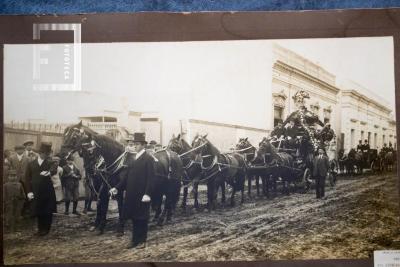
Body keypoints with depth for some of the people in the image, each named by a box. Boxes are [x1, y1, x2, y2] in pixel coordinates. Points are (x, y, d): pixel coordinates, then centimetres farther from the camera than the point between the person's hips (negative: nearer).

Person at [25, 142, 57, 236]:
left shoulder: (50, 163, 2)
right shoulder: (31, 164, 10)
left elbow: (54, 170, -21)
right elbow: (28, 178, 8)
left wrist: (49, 172, -45)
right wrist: (29, 191, -2)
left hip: (48, 191, -2)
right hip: (36, 192, 2)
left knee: (48, 211, 3)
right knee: (38, 211, 7)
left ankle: (46, 229, 16)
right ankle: (40, 229, 21)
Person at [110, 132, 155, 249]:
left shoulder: (149, 158, -10)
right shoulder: (133, 159, 13)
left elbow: (150, 178, -15)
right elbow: (127, 176, 15)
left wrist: (147, 194, -22)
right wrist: (117, 188, 8)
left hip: (142, 194, -7)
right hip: (131, 194, 7)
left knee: (142, 218, 4)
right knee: (134, 217, 13)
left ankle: (142, 241, 16)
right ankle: (135, 240, 24)